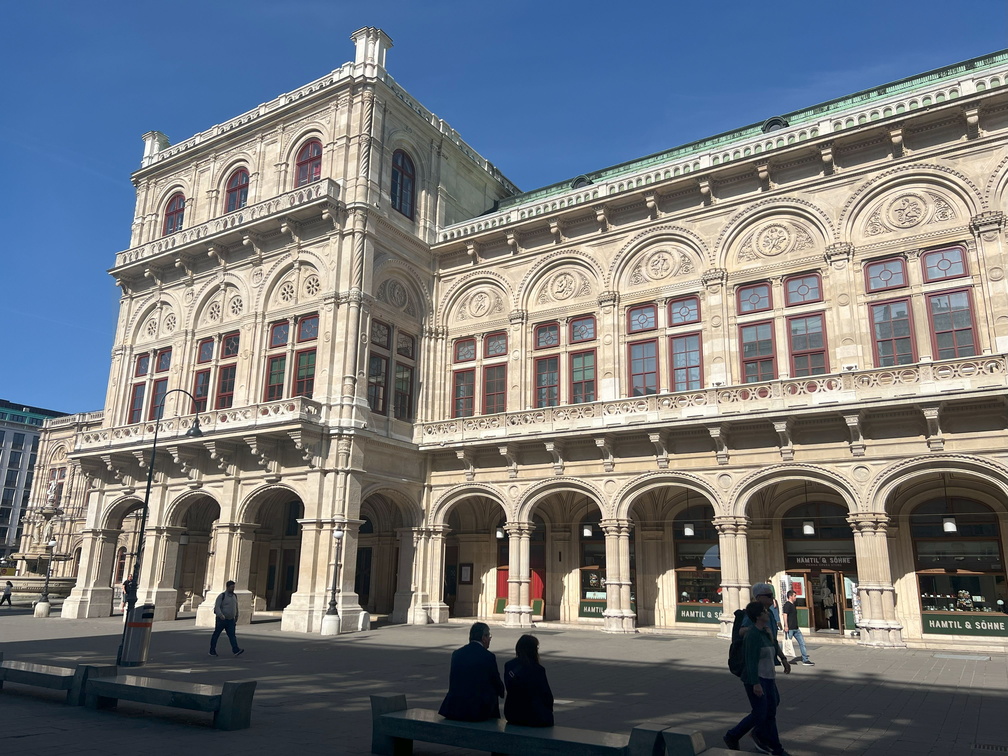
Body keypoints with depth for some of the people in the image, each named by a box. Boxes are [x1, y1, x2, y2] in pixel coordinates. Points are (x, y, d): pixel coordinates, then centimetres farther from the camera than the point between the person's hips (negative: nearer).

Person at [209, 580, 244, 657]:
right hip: (221, 619, -4)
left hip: (231, 620, 4)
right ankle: (212, 651, 20)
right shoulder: (222, 596, -9)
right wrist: (220, 615, -33)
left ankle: (236, 650, -18)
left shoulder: (234, 596, 10)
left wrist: (236, 617, 23)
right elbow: (217, 607, -18)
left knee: (232, 635, -7)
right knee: (216, 635, 7)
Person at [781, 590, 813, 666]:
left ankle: (805, 660, 8)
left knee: (802, 643, 6)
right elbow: (785, 615, -21)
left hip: (796, 628, 9)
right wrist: (786, 626, -27)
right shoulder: (787, 605, -13)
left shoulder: (793, 605, 16)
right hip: (789, 629, -9)